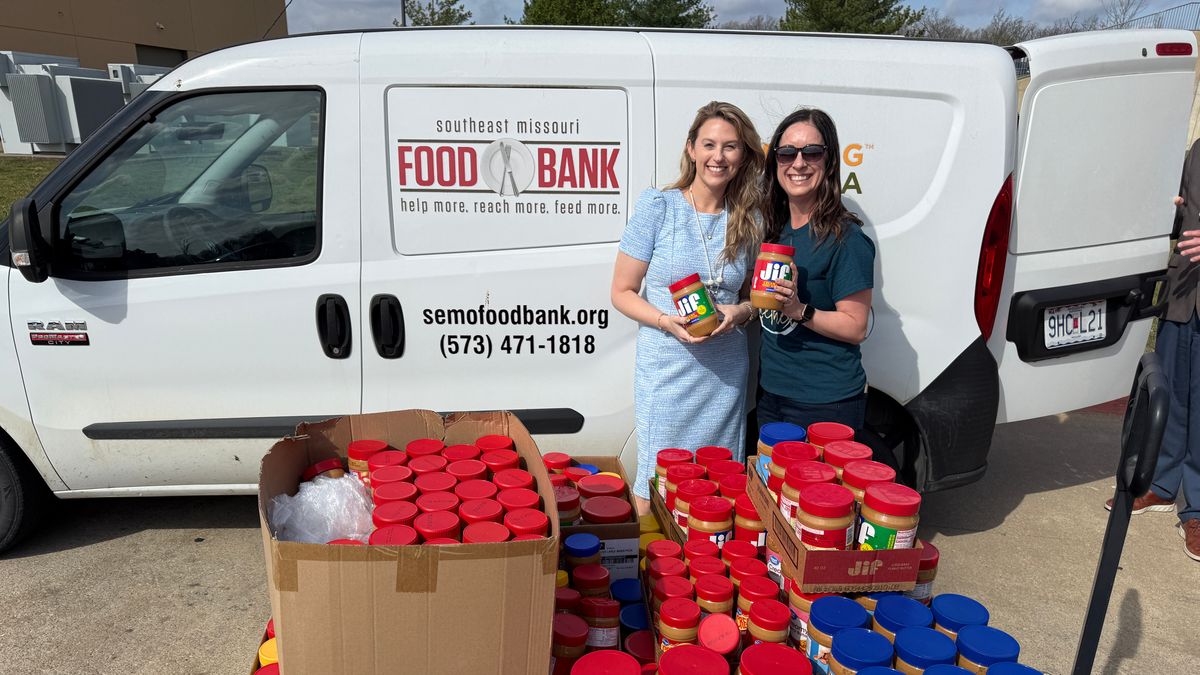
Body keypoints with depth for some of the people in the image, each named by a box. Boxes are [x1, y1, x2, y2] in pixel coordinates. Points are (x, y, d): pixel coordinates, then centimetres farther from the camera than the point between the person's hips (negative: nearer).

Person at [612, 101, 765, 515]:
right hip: (666, 369, -3)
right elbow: (622, 292, -3)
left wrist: (740, 312, -7)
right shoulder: (658, 207, -6)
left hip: (726, 371, 3)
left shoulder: (748, 219, 4)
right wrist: (668, 321, -20)